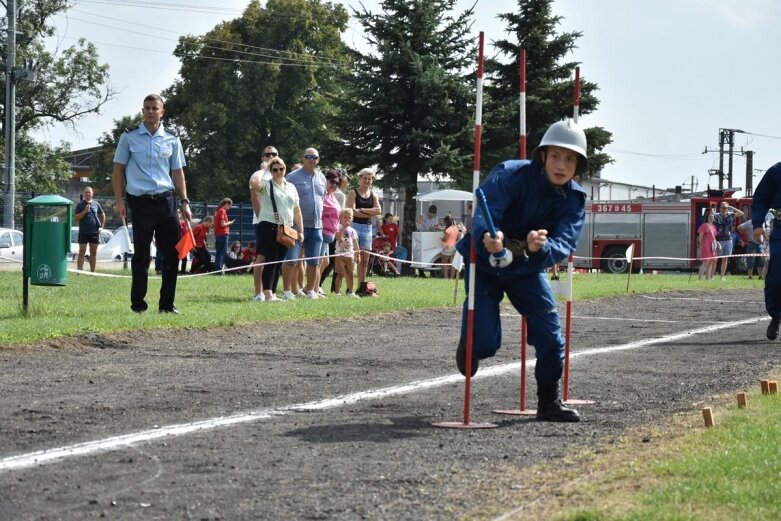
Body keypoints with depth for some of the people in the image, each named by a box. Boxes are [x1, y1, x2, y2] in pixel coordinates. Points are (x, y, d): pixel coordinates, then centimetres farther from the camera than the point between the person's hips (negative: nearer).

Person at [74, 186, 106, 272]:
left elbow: (102, 215, 19)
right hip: (83, 232, -3)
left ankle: (93, 272, 14)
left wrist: (101, 226, 9)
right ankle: (79, 271, -5)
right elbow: (76, 217, -5)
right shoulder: (80, 205, 0)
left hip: (95, 232, 3)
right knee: (82, 252, -4)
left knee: (93, 253, 8)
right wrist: (85, 211, -17)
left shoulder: (96, 204, 8)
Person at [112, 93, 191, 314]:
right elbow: (118, 170, 6)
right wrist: (119, 201, -1)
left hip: (166, 201, 3)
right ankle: (138, 305, 5)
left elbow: (178, 172, 15)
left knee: (172, 253, 1)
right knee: (141, 255, -2)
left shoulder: (172, 141, 11)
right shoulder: (129, 138, 4)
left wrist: (184, 202, 6)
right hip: (140, 202, -3)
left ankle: (167, 304, 10)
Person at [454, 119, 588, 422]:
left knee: (551, 337, -5)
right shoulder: (510, 175, -25)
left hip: (527, 269, 4)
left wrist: (541, 247, -49)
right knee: (485, 343, -12)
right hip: (486, 263, -4)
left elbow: (565, 244, -26)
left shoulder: (574, 200, -12)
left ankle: (549, 403, 16)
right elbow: (483, 213, -40)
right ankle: (471, 341, 25)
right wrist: (487, 237, -63)